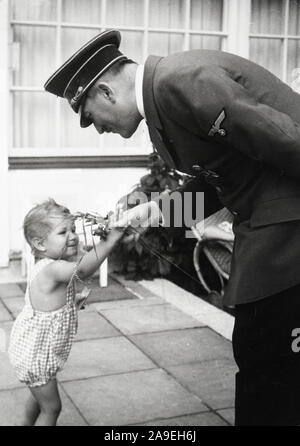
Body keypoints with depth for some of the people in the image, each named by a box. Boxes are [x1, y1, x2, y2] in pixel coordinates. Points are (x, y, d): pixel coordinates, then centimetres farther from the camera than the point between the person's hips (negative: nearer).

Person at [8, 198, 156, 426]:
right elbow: (82, 270, -53)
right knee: (51, 407, 5)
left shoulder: (47, 266, -2)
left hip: (31, 347, 9)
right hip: (36, 355, -9)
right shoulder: (52, 269, -33)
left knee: (39, 396, 28)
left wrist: (74, 302, -3)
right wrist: (112, 237, -64)